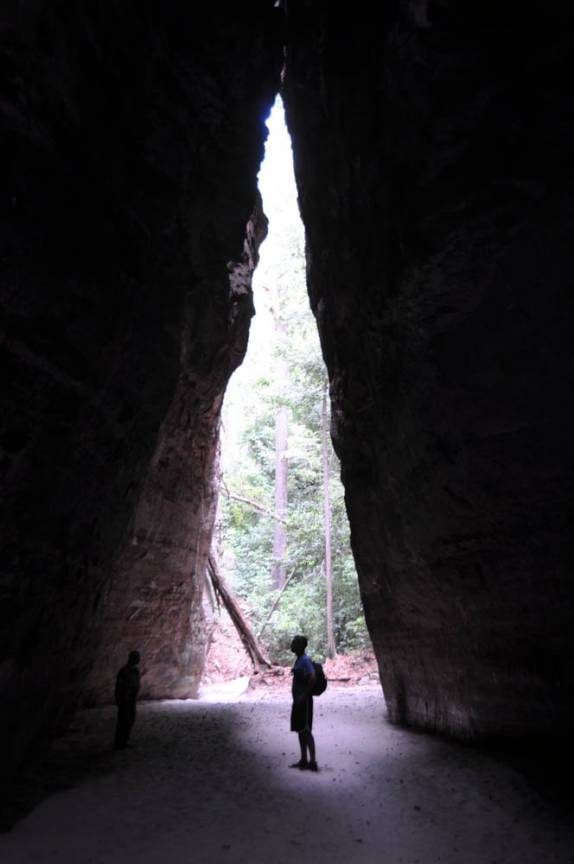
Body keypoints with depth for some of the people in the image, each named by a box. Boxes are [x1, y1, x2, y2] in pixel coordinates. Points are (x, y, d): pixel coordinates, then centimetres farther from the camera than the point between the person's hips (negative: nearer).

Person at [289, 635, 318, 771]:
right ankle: (304, 760, 24)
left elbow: (312, 678, -28)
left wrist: (304, 696, -23)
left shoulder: (305, 660, -17)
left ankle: (313, 761, 3)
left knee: (306, 730, -4)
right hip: (298, 701, 10)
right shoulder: (298, 660, 11)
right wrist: (297, 698, 16)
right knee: (300, 730, 14)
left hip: (304, 701, -10)